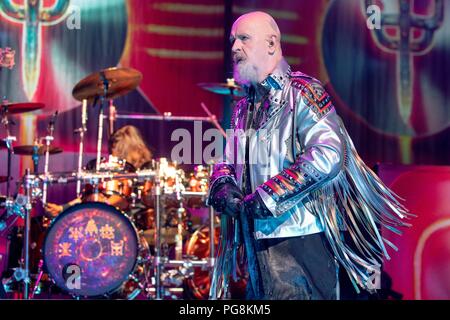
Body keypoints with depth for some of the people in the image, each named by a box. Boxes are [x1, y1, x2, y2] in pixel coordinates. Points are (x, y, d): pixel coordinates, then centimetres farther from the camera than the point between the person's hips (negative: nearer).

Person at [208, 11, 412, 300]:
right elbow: (226, 162, 20)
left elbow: (328, 155, -20)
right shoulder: (244, 108, 16)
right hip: (258, 240, 8)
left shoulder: (301, 92, -8)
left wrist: (265, 198, -19)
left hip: (300, 236, -8)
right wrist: (223, 185, -5)